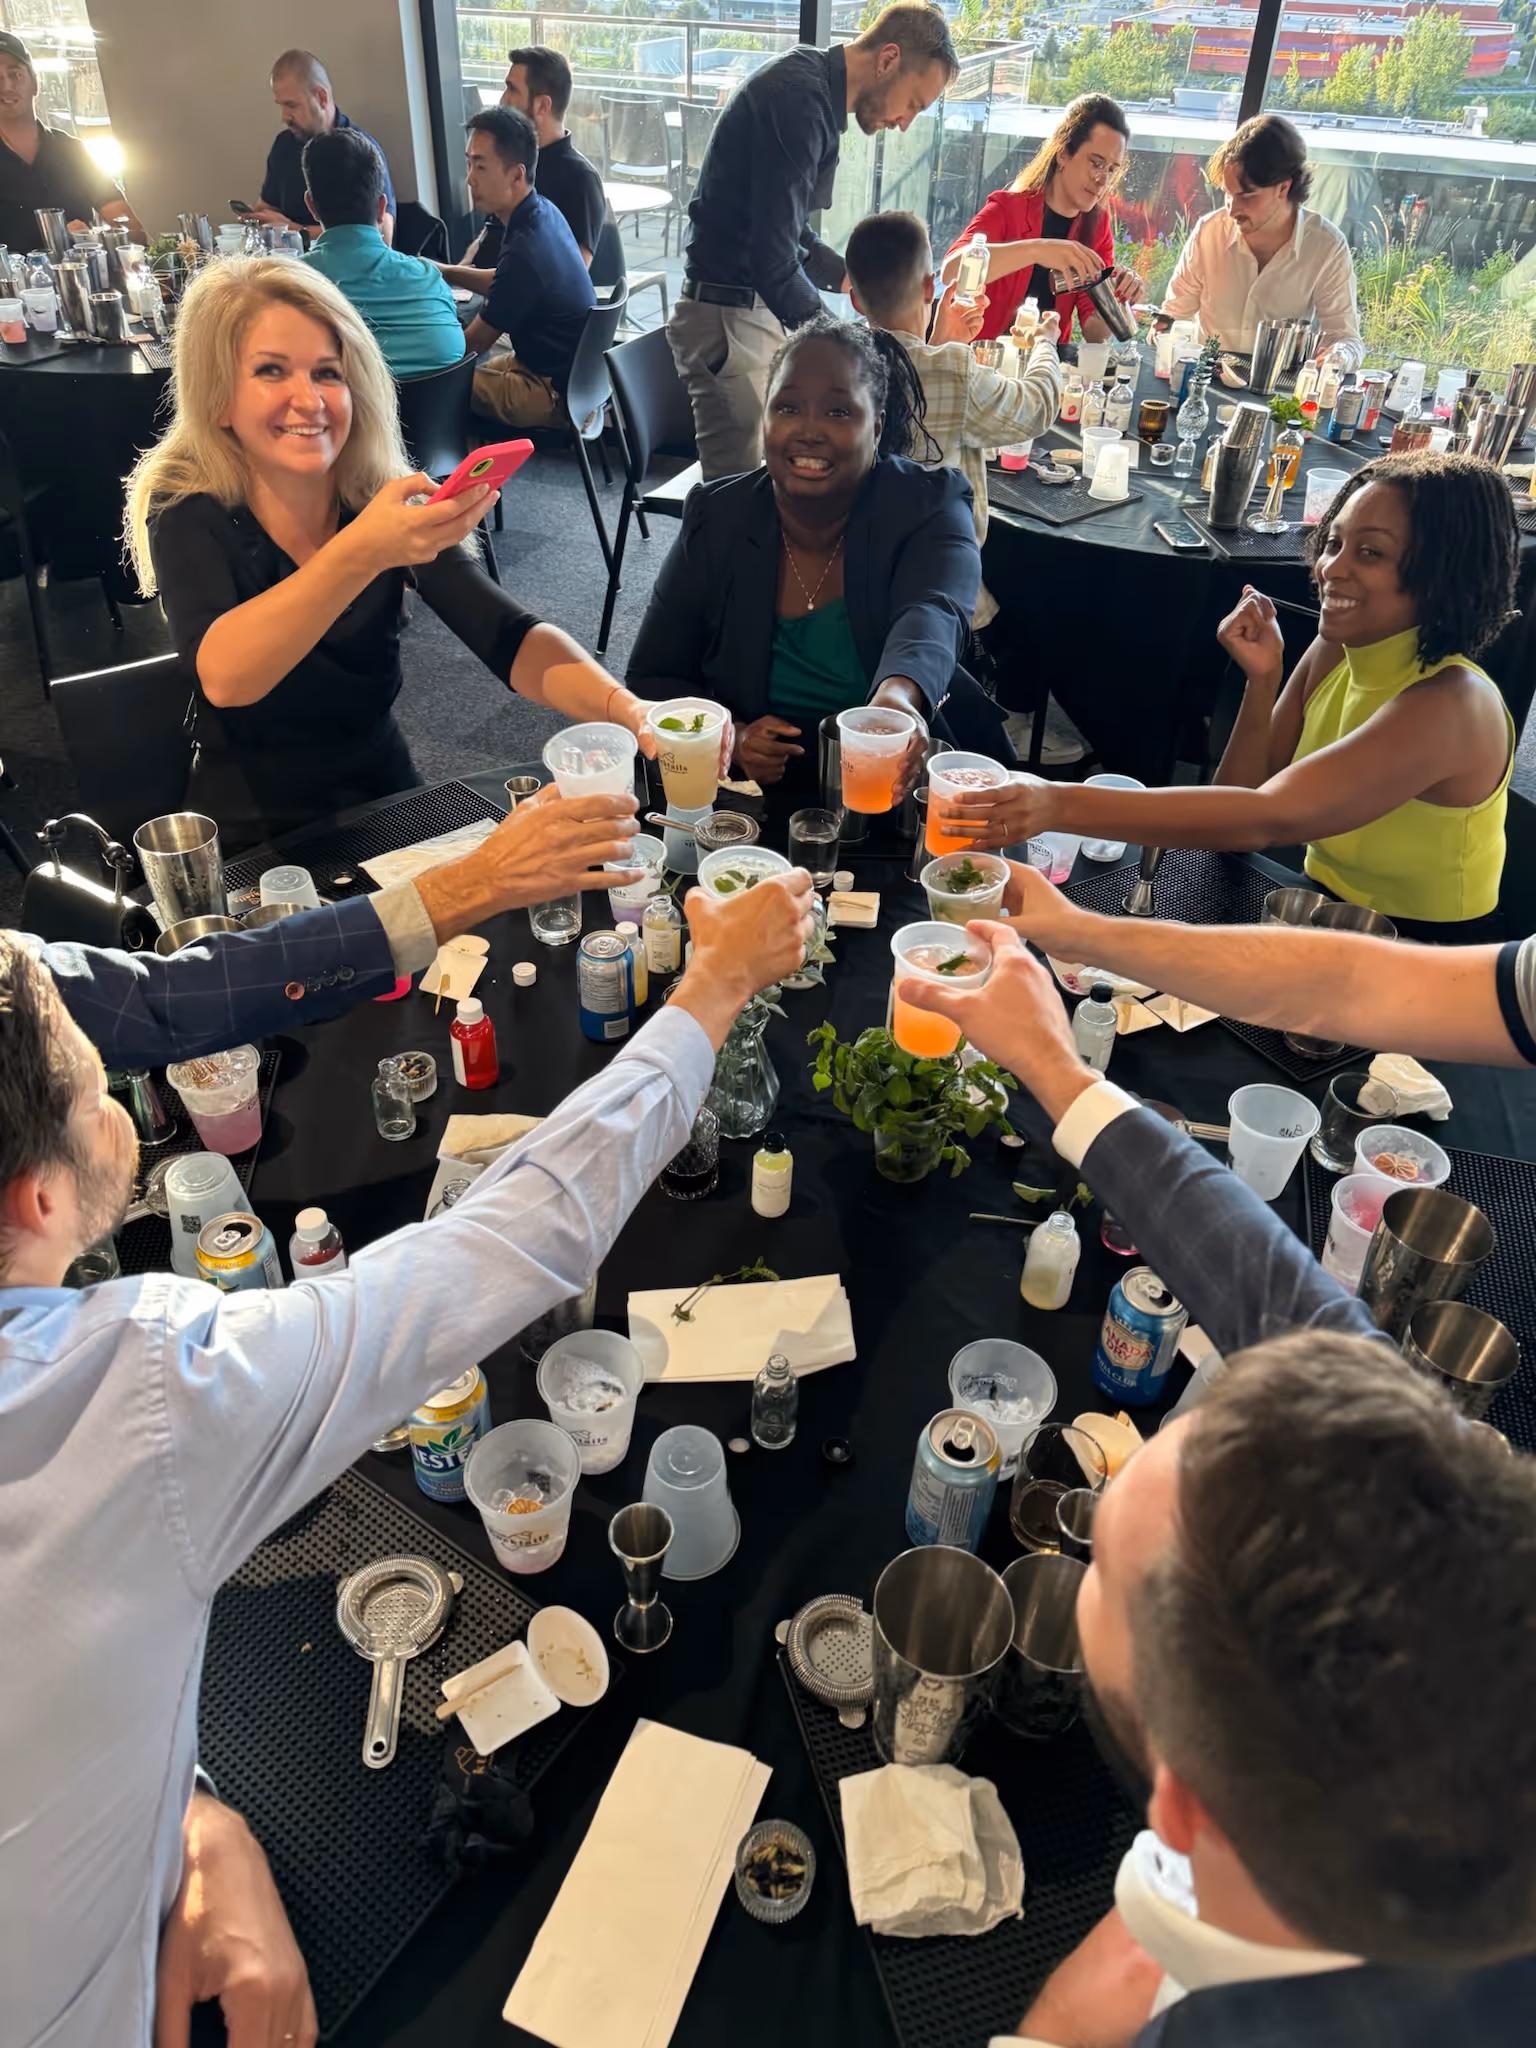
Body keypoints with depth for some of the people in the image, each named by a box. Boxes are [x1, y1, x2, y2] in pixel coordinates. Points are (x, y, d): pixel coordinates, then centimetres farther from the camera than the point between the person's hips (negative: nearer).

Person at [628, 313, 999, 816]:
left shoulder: (930, 509, -5)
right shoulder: (716, 520, 1)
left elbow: (931, 617, -27)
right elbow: (651, 680, 6)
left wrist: (899, 695, -52)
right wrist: (729, 737, -16)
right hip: (752, 800, 2)